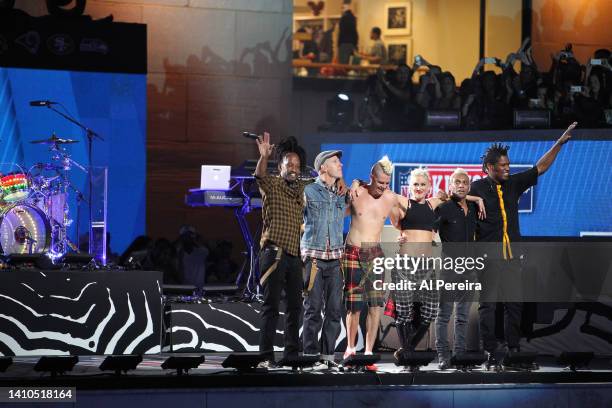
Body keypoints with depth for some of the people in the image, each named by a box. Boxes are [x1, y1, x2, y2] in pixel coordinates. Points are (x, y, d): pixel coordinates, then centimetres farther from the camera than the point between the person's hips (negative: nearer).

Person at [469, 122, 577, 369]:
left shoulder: (513, 184, 10)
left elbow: (540, 168, 13)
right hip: (488, 256, -5)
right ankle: (489, 351, 0)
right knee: (488, 303, -4)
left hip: (513, 255, 5)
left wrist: (560, 143, 8)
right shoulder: (477, 189, -4)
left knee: (515, 303, 7)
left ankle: (513, 348, 14)